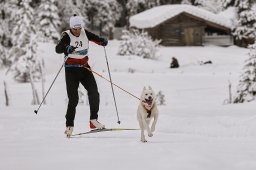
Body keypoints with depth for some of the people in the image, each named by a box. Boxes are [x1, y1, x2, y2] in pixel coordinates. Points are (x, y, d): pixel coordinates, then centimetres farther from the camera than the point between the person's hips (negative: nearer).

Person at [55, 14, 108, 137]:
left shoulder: (85, 33, 0)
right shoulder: (67, 36, -14)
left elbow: (95, 38, 8)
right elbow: (58, 49, -28)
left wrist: (102, 41, -16)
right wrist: (67, 49, -49)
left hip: (84, 67, 5)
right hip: (71, 69, -4)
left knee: (94, 93, -8)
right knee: (73, 99, -8)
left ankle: (93, 120, 0)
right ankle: (69, 126, 1)